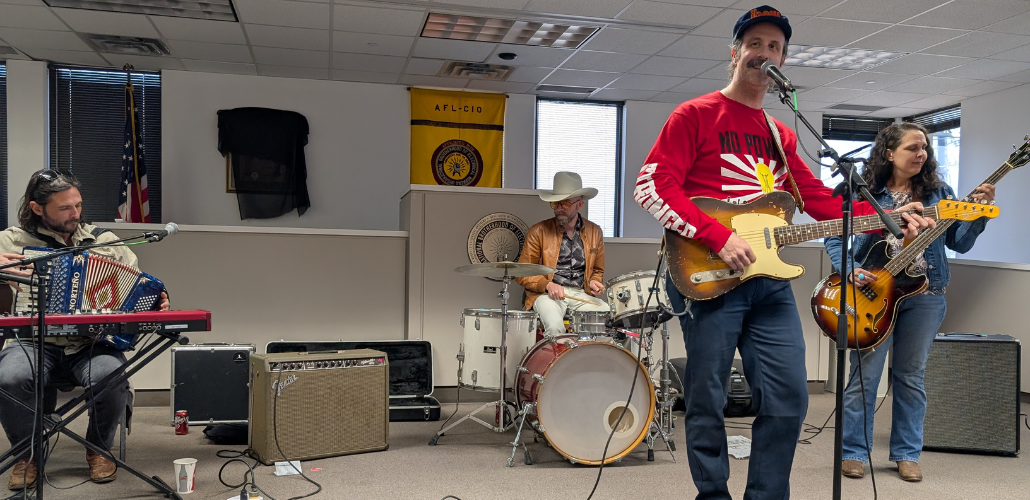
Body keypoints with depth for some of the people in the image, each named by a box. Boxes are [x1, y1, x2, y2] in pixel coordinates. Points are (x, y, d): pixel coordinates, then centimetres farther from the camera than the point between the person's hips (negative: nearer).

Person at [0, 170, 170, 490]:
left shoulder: (105, 242, 10)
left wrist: (155, 302, -8)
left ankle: (99, 449, 1)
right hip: (36, 343, 0)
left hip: (92, 344, 1)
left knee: (111, 376, -31)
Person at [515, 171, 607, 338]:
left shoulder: (594, 232, 10)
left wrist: (594, 282, -2)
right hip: (545, 293, -3)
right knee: (555, 326, -34)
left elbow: (598, 270, 21)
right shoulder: (538, 231, 0)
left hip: (581, 294, 3)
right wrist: (547, 285, -15)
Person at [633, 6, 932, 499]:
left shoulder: (781, 135, 21)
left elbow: (820, 200, 20)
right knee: (707, 402, 1)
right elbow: (651, 186, -10)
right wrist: (718, 236, -17)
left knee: (788, 399, 4)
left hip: (769, 278, 6)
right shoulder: (696, 115, 0)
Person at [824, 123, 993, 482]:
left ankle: (906, 454, 21)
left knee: (910, 376, 10)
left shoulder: (939, 193, 6)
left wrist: (979, 211, -11)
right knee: (864, 375, 0)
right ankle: (853, 452, 11)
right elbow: (833, 238, 1)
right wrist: (849, 269, -14)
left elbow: (960, 243, 4)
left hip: (924, 296, 2)